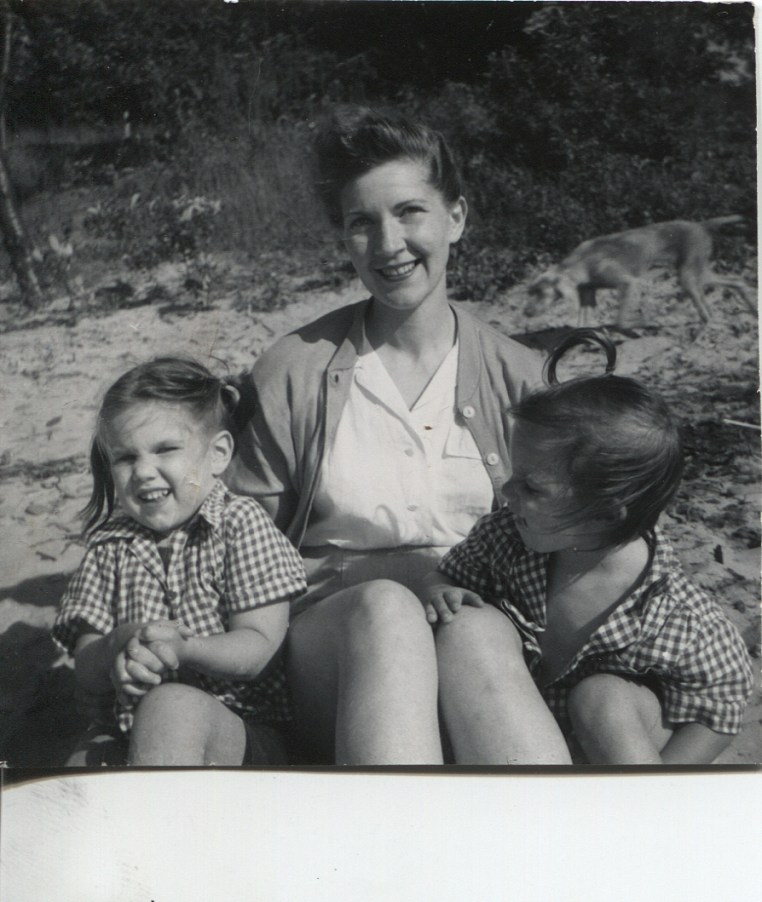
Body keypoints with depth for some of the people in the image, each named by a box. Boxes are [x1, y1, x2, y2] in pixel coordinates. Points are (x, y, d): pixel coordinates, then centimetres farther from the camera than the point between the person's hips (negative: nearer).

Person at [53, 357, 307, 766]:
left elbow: (259, 648, -7)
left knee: (171, 705, -35)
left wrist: (182, 649, -26)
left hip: (246, 733, -4)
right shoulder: (110, 547, 12)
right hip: (136, 738, 4)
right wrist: (121, 643, -17)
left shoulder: (241, 523, 0)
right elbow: (88, 678, 7)